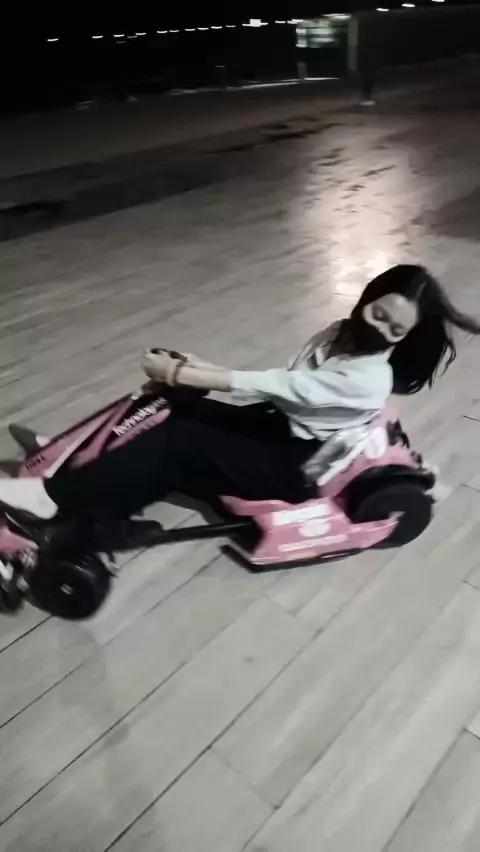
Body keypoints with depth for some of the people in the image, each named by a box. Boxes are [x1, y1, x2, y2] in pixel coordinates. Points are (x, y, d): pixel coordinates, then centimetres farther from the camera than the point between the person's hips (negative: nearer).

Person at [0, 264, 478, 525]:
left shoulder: (370, 380, -24)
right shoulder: (341, 333, 2)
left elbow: (273, 386, -26)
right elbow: (281, 385, 6)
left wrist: (179, 373, -23)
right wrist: (200, 371, -5)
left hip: (289, 466, -8)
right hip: (275, 425, 8)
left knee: (174, 442, -22)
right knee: (173, 407, -8)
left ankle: (54, 497, -18)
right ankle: (79, 466, -5)